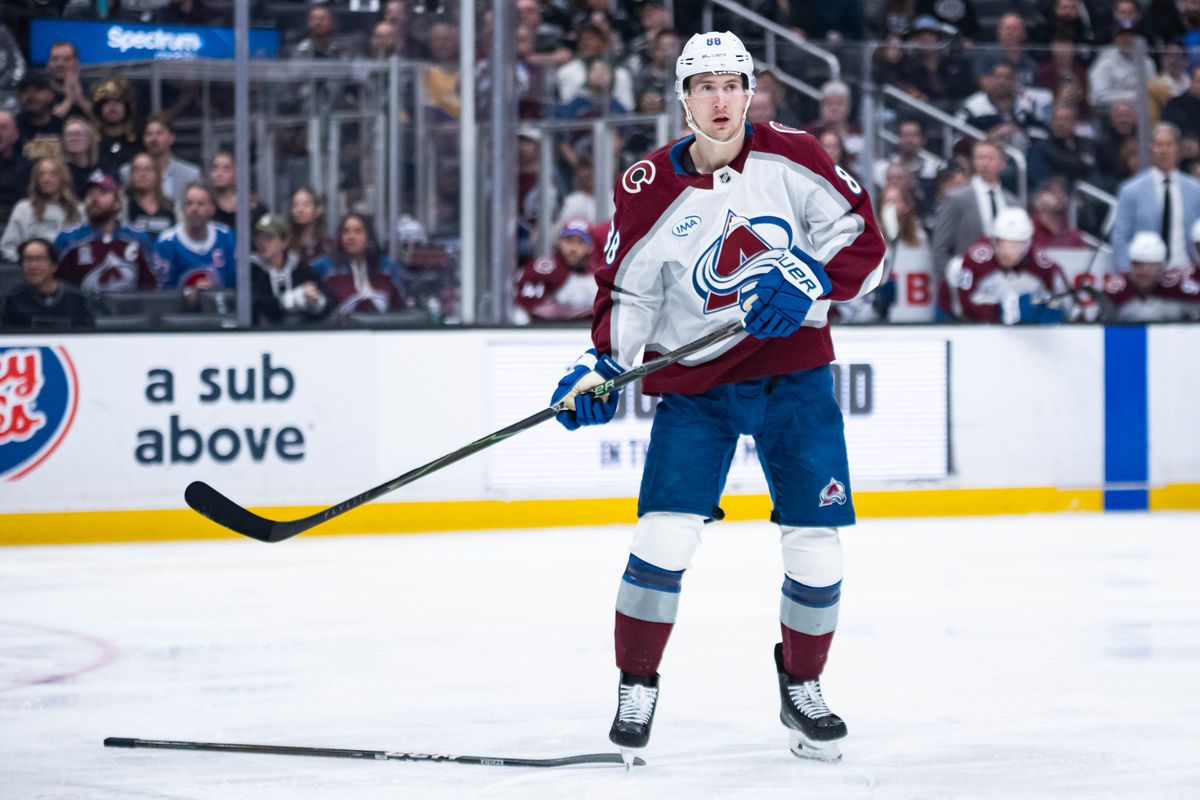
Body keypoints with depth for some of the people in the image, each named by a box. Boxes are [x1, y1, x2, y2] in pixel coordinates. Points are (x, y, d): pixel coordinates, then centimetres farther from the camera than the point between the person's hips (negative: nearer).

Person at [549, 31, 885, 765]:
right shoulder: (650, 190, -6)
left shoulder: (792, 159, -6)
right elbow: (628, 292, 2)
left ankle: (803, 689, 20)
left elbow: (863, 240, -4)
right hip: (694, 383, -1)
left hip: (793, 370, 1)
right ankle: (636, 691, 3)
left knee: (817, 540, 0)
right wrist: (603, 365, -12)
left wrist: (812, 277, -21)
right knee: (666, 532, -13)